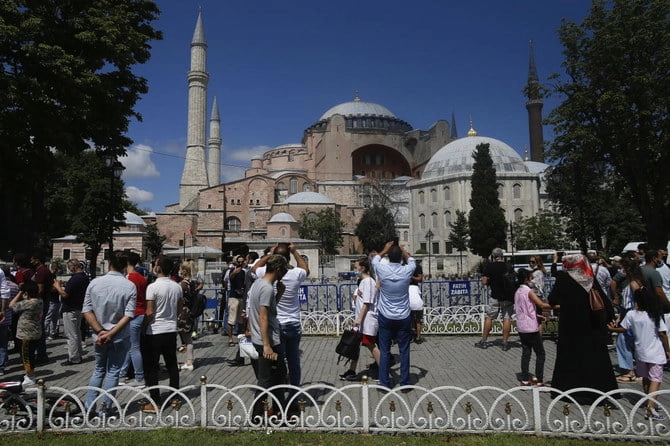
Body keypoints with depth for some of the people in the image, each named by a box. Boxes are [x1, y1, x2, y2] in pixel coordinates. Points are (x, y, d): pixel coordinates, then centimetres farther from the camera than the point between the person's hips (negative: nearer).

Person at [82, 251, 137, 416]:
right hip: (120, 337, -2)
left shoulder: (94, 283, -5)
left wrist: (100, 331, -8)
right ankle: (105, 409, 15)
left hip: (99, 336, 2)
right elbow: (128, 315, -17)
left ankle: (89, 407, 20)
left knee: (99, 370, 20)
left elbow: (87, 311, -7)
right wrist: (111, 334, -14)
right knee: (113, 372, 11)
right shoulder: (130, 286, -12)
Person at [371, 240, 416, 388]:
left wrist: (385, 250, 26)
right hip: (403, 318, 0)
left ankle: (384, 383, 10)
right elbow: (412, 261, 15)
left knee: (384, 351, 6)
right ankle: (405, 382, 16)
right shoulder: (407, 271, -10)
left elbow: (375, 259, 13)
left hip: (385, 318, 0)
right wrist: (402, 250, 27)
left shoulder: (382, 270, -11)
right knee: (404, 351, 9)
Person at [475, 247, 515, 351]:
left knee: (489, 318, 8)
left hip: (495, 296, -2)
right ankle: (505, 343, 6)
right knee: (507, 318, 6)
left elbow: (484, 282, -8)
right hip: (508, 297, 2)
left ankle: (484, 341, 13)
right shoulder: (509, 267, 2)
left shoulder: (489, 266, -7)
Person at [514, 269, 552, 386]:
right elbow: (542, 305, -22)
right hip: (531, 328, -7)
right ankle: (539, 381, 4)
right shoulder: (529, 291, -13)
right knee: (540, 354, 3)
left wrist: (537, 315, 19)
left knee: (525, 352, 11)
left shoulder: (517, 292, 10)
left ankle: (525, 379, 11)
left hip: (521, 327, 7)